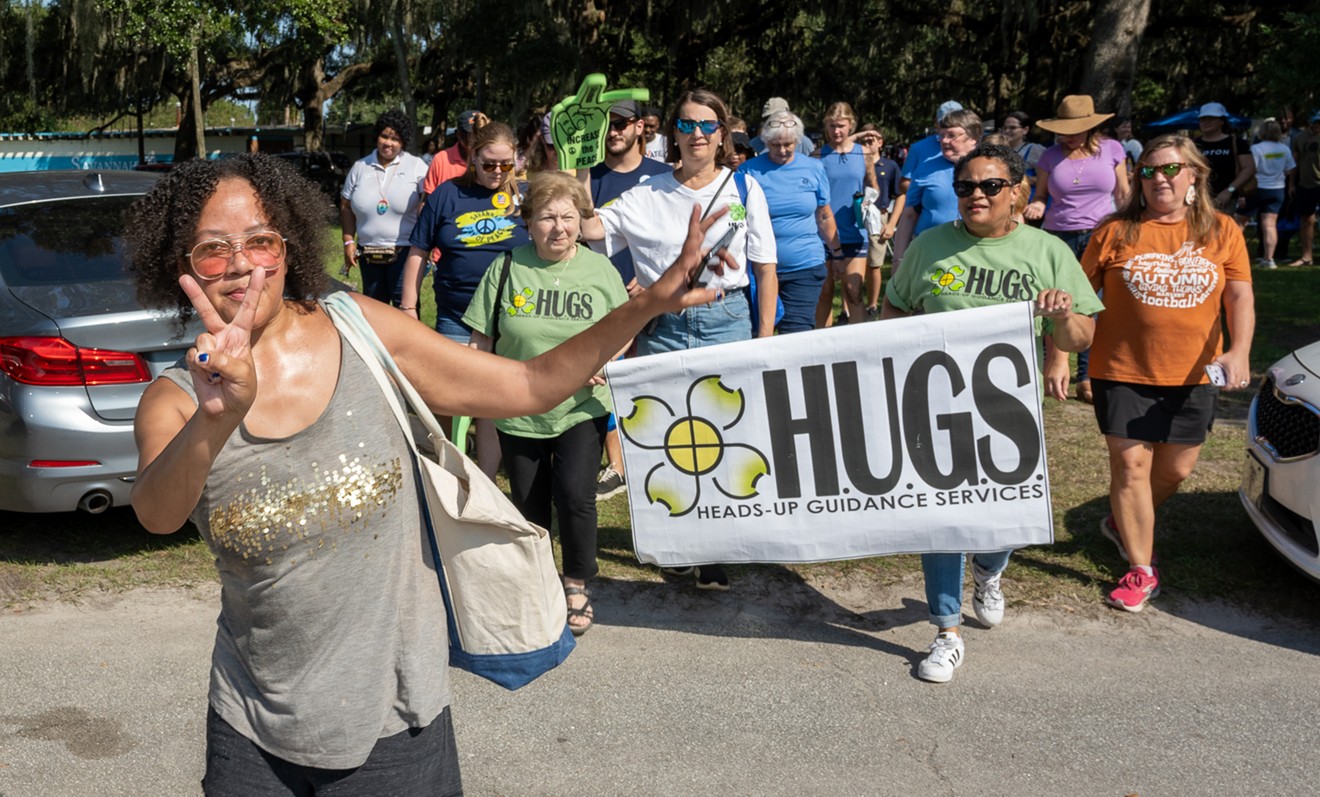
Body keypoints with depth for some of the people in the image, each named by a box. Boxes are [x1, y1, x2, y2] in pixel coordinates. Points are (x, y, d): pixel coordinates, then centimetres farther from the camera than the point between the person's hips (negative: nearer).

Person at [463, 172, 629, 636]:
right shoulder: (506, 269, -3)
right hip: (519, 411, 1)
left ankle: (577, 585, 11)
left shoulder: (600, 269, -1)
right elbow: (481, 341, 3)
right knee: (528, 506, 12)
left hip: (581, 410, -1)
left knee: (574, 494, -16)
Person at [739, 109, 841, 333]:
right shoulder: (750, 170, -1)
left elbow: (824, 216, 12)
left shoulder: (814, 168, 4)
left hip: (806, 267, 0)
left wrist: (837, 251, 14)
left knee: (797, 333, -5)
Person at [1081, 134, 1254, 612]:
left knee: (1176, 469, 12)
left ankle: (1123, 525, 40)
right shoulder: (1116, 232, -2)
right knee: (1131, 463, -4)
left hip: (1191, 374, 3)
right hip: (1123, 370, -2)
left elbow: (1240, 298, -2)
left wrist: (1239, 350, -19)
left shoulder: (1221, 231, 2)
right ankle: (1141, 570, 8)